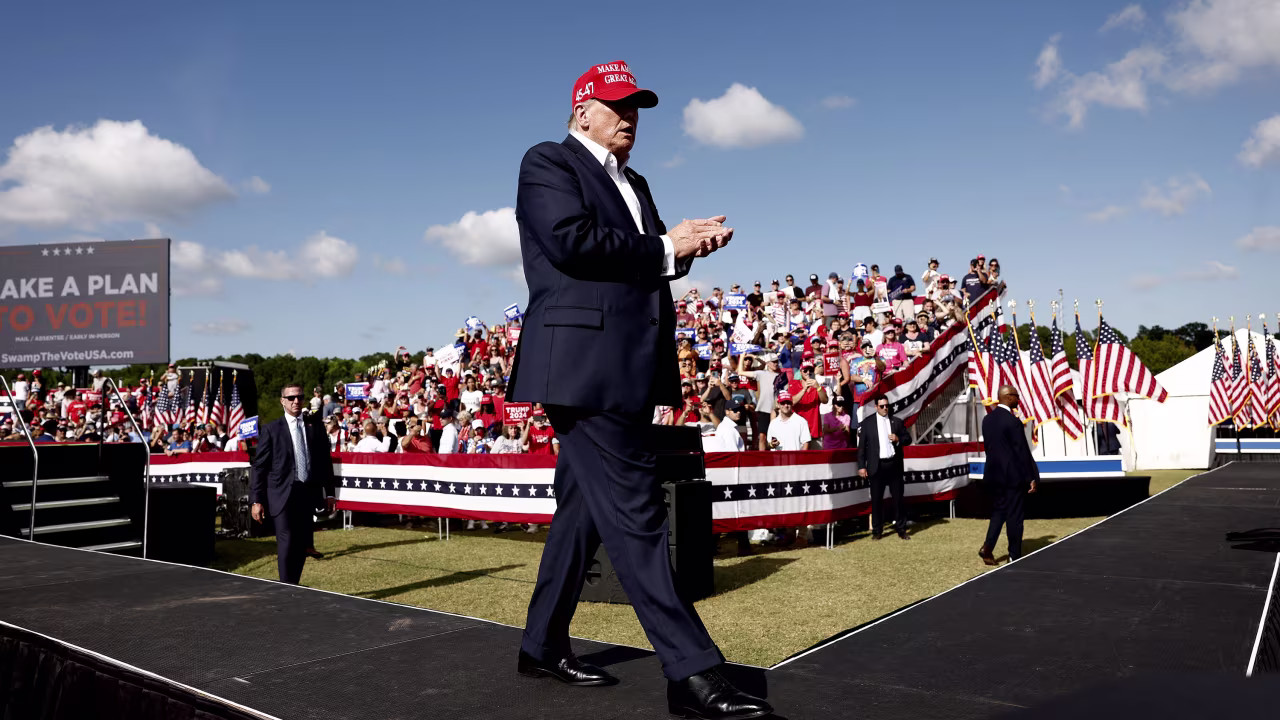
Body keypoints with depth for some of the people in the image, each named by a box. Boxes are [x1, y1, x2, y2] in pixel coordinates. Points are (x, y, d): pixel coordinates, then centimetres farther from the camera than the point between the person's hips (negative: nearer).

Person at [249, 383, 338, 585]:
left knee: (302, 545, 7)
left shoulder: (315, 429, 10)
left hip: (308, 494, 4)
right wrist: (257, 500, -6)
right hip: (283, 495, -3)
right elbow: (259, 466, -1)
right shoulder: (271, 430, 1)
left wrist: (329, 493, 9)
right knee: (287, 543, -10)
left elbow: (325, 463, 13)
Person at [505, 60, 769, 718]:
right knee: (634, 513, -11)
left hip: (625, 371, 9)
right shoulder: (548, 163, 1)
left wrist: (686, 243, -2)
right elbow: (573, 242, -16)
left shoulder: (633, 185, 25)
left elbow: (647, 264, 19)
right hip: (585, 364, -9)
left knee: (586, 508, 14)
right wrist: (666, 248, -8)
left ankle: (543, 646, 27)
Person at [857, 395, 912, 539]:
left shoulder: (896, 421, 8)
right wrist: (861, 466, -7)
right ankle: (876, 530, 12)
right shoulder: (867, 422, 1)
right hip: (877, 466, -2)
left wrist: (898, 439, -11)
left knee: (898, 497, 6)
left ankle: (901, 529, 14)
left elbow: (908, 439, 11)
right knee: (876, 499, 4)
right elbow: (861, 445, -1)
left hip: (894, 464, 2)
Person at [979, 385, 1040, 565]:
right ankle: (1014, 556, 12)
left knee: (998, 511, 15)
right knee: (1014, 515, 4)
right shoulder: (1013, 421, -18)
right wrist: (1031, 478, -10)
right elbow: (1022, 451, -16)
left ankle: (987, 547, 2)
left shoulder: (987, 419, 5)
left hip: (994, 474, 7)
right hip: (1013, 475, -7)